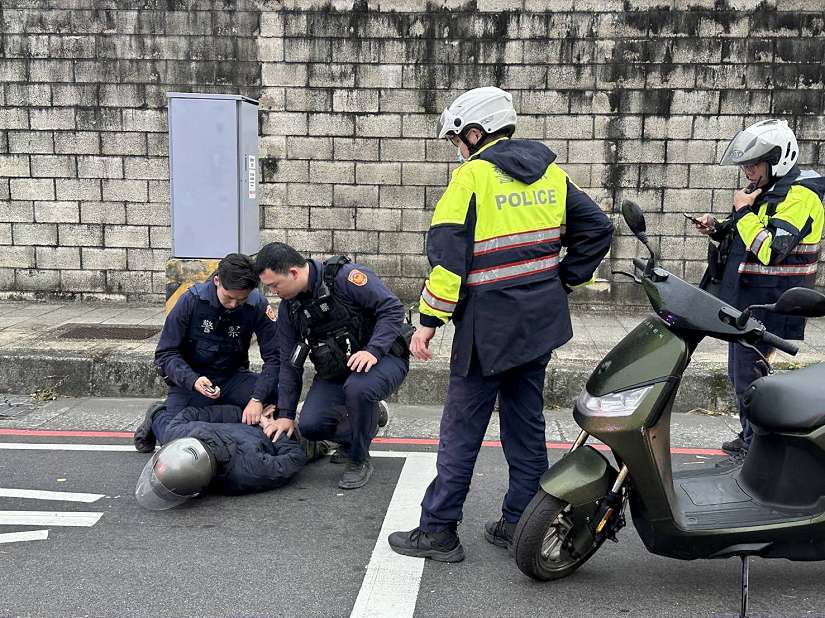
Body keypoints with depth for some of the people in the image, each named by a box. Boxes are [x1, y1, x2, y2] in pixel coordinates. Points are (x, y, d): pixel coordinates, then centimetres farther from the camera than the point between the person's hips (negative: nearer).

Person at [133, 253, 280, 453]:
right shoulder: (191, 300, -15)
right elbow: (165, 354, -11)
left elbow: (274, 356, -13)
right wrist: (192, 381, -29)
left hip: (232, 377, 2)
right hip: (191, 381, -2)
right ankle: (158, 416, 13)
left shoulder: (258, 304, -12)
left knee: (279, 397, -25)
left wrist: (257, 399, -28)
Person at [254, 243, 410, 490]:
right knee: (310, 425, -14)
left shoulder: (345, 277, -19)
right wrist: (285, 413, 7)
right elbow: (290, 364, 9)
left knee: (358, 387, -38)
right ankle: (367, 419, 16)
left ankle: (359, 461, -12)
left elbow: (392, 308, -21)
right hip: (334, 372, 6)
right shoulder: (288, 308, 3)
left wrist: (373, 350, -32)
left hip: (382, 359, -6)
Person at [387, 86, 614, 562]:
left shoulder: (472, 176, -10)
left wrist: (430, 320, -12)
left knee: (463, 427, 2)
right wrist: (563, 280, 14)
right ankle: (520, 523, 23)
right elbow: (598, 229, 11)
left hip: (489, 325, -6)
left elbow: (448, 253, -16)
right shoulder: (552, 173, 9)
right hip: (541, 320, 7)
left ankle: (438, 530, 10)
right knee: (527, 420, 14)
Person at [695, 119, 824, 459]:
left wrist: (743, 211, -17)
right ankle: (750, 439, 32)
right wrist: (718, 228, 6)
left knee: (751, 380, -5)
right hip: (747, 304, 10)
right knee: (742, 376, 18)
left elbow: (769, 250, -27)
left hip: (768, 310, -10)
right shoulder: (767, 190, 14)